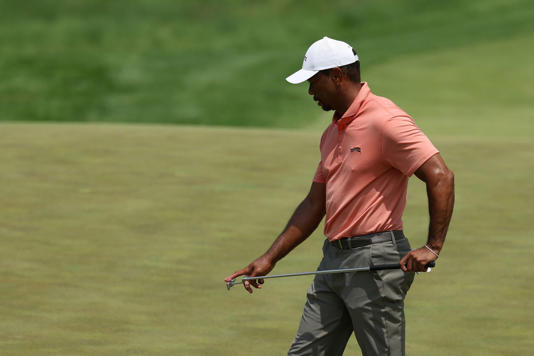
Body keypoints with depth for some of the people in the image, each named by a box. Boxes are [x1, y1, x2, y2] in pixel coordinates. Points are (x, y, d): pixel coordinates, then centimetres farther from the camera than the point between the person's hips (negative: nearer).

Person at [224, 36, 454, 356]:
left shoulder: (385, 121, -13)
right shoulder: (333, 133, 17)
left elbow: (441, 177, -18)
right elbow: (314, 205, 22)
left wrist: (433, 247, -22)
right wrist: (270, 259, 18)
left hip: (375, 259, -9)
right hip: (334, 260, 9)